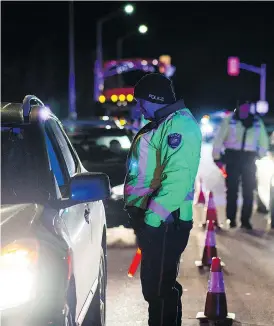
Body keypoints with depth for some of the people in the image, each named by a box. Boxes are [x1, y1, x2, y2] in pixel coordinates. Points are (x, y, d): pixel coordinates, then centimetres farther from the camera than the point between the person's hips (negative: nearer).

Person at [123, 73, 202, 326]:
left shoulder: (180, 124, -14)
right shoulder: (160, 125, 18)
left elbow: (178, 177, -24)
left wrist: (153, 217, -26)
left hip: (164, 223, -10)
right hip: (149, 218, 10)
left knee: (159, 288, -7)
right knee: (154, 285, 18)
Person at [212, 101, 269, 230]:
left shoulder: (257, 122, 5)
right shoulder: (230, 119, -3)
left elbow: (264, 141, 15)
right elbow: (219, 138, -2)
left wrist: (260, 156, 8)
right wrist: (217, 157, -5)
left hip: (249, 158, 2)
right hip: (233, 156, -2)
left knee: (248, 191, 2)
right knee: (232, 190, 0)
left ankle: (245, 220, 9)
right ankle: (231, 219, 5)